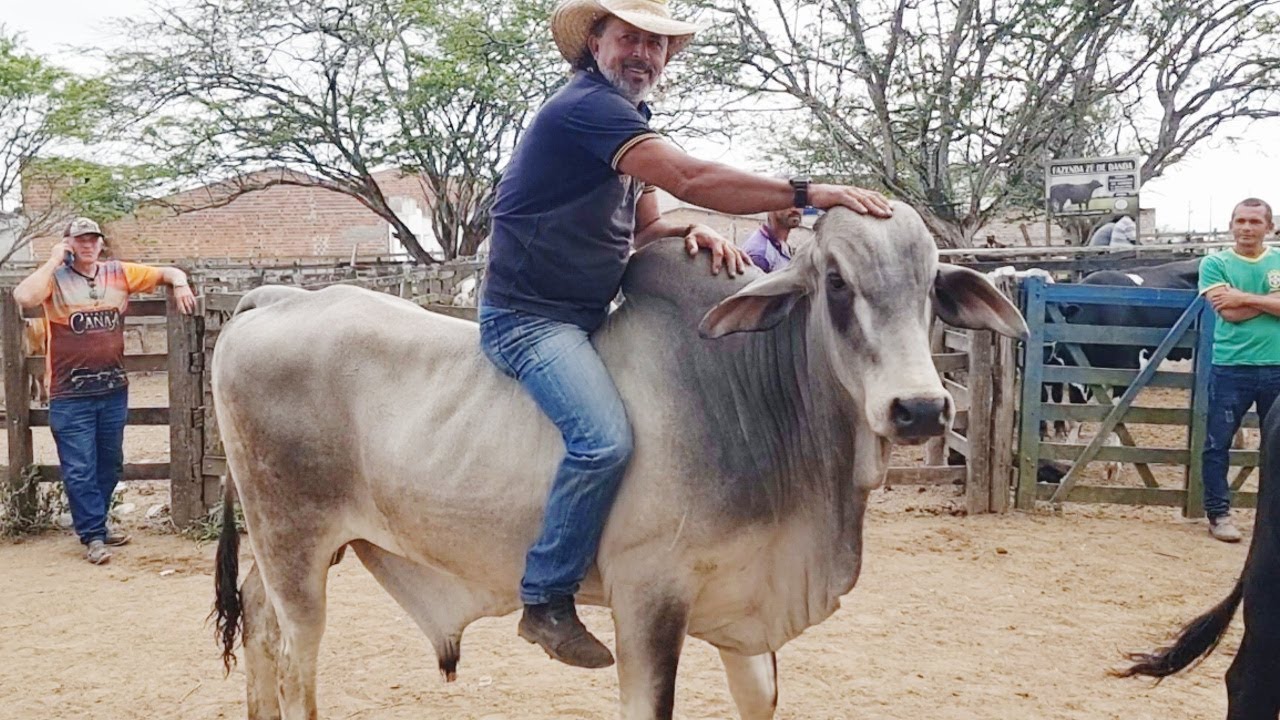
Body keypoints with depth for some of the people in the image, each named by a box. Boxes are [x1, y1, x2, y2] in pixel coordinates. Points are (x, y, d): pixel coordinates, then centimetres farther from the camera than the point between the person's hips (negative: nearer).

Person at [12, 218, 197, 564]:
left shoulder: (119, 273, 5)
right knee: (80, 468, -2)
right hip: (71, 394, -4)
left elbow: (168, 272, 14)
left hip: (114, 388, 4)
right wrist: (53, 261, -16)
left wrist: (180, 284, -8)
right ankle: (92, 536, 6)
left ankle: (96, 522, 31)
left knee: (110, 463, 15)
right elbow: (24, 297, -25)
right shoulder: (55, 277, -4)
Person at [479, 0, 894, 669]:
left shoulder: (623, 117, 16)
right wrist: (808, 193, -30)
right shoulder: (585, 105, -16)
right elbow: (690, 177, -28)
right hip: (528, 317, -10)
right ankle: (546, 601, -11)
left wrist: (691, 232, -11)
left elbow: (646, 226, 12)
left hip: (584, 316, 10)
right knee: (604, 438, -28)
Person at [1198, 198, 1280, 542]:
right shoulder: (1215, 264, 1)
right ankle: (1219, 514, 13)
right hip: (1230, 369, -2)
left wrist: (1245, 297, -14)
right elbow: (1228, 312, -12)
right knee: (1217, 445, 1)